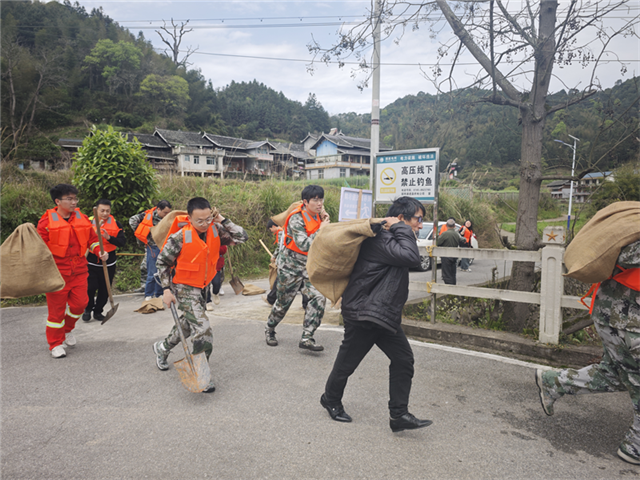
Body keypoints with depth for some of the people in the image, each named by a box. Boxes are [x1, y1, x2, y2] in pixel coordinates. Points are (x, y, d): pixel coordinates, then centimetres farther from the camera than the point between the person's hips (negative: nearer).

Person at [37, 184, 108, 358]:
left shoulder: (82, 218, 7)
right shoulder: (47, 221, -7)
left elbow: (92, 239, 15)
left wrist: (99, 252, -3)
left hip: (79, 271, 4)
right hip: (57, 272, -4)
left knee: (80, 303, 4)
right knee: (56, 308, 4)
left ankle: (67, 329, 34)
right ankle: (55, 344, 20)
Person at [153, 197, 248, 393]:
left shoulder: (216, 231, -8)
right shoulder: (180, 237, -19)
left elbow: (242, 237, -9)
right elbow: (162, 262, -8)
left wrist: (223, 221, -13)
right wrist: (167, 289, -11)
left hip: (203, 288, 6)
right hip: (184, 289, -6)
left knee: (188, 325, 24)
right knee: (203, 332, -14)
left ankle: (162, 348, 51)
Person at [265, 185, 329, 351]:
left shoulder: (317, 215, 3)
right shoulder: (296, 219, -20)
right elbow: (305, 245, -30)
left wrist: (326, 221, -6)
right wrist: (321, 230, -23)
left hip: (310, 265, 6)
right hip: (291, 265, -5)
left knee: (319, 297, -13)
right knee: (284, 301, 8)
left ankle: (307, 338, -6)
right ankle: (269, 329, 37)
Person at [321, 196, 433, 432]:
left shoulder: (390, 238, 12)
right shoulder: (381, 240, -22)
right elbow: (411, 257, -31)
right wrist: (401, 228, -20)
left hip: (384, 314, 10)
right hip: (363, 314, -10)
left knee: (403, 359, 4)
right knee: (348, 362, 9)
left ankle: (399, 415, 12)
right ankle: (331, 399, 35)